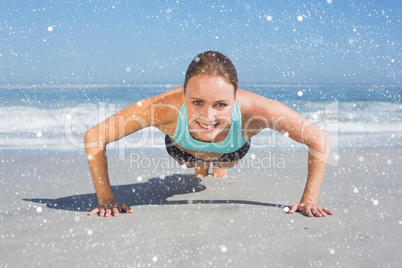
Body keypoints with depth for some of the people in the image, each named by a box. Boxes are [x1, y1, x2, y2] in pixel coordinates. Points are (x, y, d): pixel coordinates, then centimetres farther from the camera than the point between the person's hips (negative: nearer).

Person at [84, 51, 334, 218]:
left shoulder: (252, 109, -49)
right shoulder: (165, 108, -50)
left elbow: (320, 140, -35)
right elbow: (94, 137, -38)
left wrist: (309, 200, -36)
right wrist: (106, 199, -39)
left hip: (232, 150, 1)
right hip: (183, 148, 0)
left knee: (223, 165, 37)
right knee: (196, 169, 36)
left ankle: (219, 168, 72)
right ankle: (201, 168, 71)